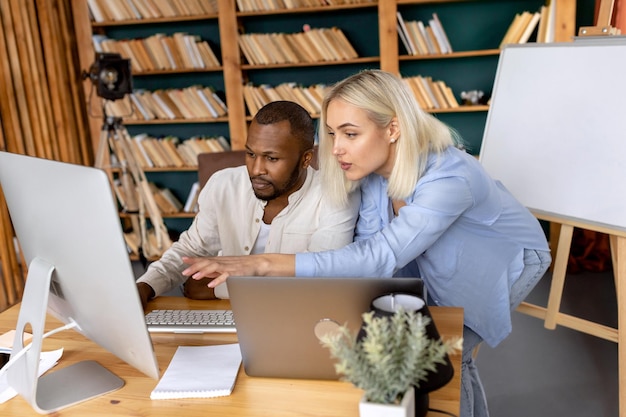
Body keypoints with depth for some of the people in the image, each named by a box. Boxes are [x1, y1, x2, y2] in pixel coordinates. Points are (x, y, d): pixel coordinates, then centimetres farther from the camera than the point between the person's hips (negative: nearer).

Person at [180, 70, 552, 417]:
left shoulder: (448, 177, -40)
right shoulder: (375, 171, -18)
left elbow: (381, 257, -47)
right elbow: (368, 245, -14)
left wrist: (265, 264, -53)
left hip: (507, 259, -6)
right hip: (452, 259, 6)